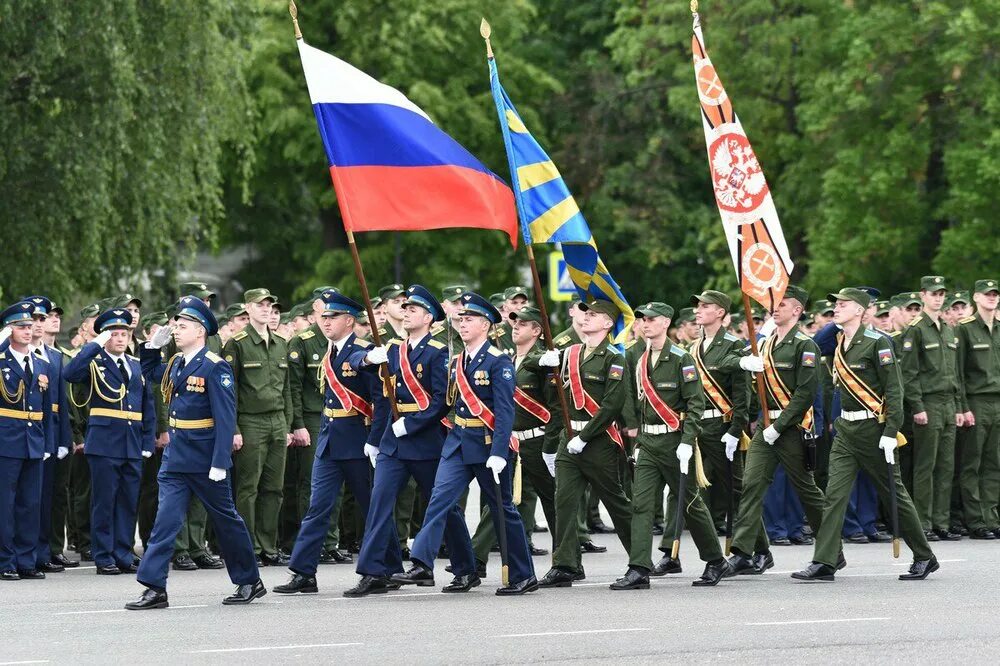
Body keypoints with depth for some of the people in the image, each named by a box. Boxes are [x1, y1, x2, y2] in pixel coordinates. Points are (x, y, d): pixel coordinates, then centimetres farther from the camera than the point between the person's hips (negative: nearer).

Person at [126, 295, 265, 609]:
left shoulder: (215, 368, -14)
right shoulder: (174, 363, 8)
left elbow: (226, 419, -18)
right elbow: (150, 374, 31)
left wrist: (220, 463, -23)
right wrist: (153, 345, 12)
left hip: (205, 461, -6)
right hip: (175, 457, 6)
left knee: (226, 520, 8)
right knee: (166, 520, -4)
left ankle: (250, 582, 22)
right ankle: (154, 588, -7)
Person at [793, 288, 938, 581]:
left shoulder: (877, 343, -12)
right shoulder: (839, 345, 11)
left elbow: (894, 390, -14)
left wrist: (890, 433, -18)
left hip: (873, 428, -7)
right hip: (846, 430, 7)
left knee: (894, 494, 3)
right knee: (834, 494, -4)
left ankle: (925, 557, 15)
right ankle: (825, 562, -7)